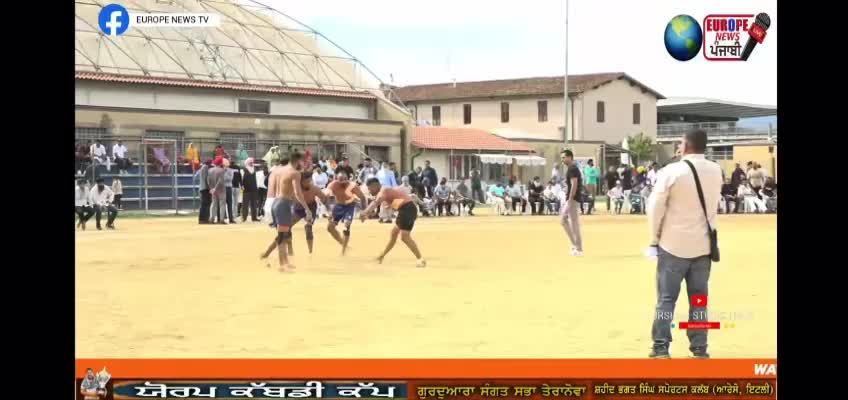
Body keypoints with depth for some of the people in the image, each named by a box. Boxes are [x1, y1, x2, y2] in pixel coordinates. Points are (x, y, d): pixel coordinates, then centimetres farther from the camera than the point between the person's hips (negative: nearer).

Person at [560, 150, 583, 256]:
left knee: (574, 224, -6)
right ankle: (575, 244, 16)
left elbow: (574, 185, -22)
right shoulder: (571, 169, 16)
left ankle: (578, 249, -1)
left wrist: (570, 200, -24)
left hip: (572, 200, -11)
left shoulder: (572, 169, -15)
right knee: (563, 220, 15)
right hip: (570, 200, 11)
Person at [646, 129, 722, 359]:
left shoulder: (672, 171, -13)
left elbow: (655, 207, -10)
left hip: (674, 244, -3)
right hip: (703, 245, 3)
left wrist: (654, 238, 2)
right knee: (699, 298, 11)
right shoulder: (715, 172, 0)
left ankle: (661, 347, 5)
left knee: (666, 298, 5)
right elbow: (714, 203, 10)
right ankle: (699, 348, 12)